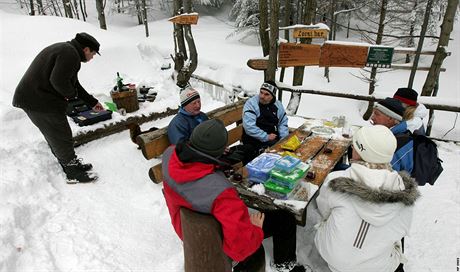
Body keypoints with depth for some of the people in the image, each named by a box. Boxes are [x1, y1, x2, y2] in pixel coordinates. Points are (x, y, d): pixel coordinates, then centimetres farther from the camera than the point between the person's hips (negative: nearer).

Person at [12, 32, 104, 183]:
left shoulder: (64, 50, 19)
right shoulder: (70, 54, -17)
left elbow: (73, 83, 23)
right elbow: (58, 81, -29)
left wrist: (92, 102, 24)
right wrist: (72, 94, -8)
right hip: (39, 101, -11)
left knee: (55, 137, 20)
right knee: (61, 138, 1)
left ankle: (71, 164, 35)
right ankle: (73, 174, 14)